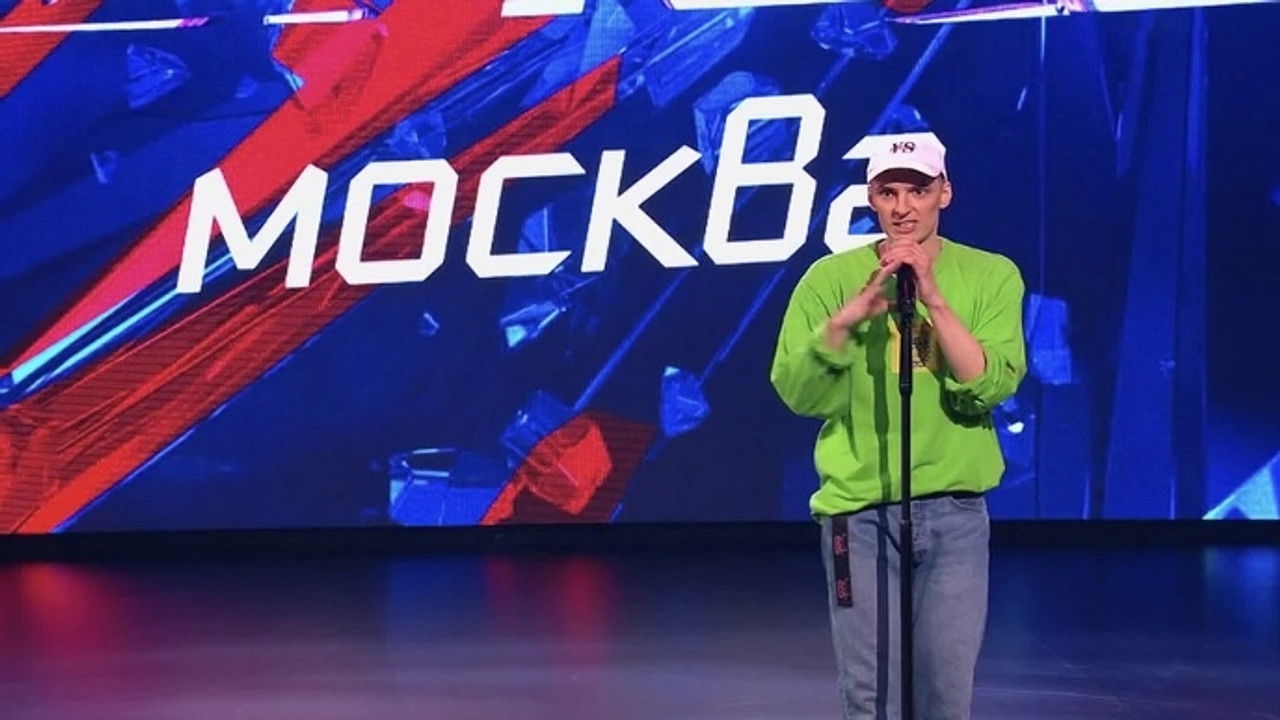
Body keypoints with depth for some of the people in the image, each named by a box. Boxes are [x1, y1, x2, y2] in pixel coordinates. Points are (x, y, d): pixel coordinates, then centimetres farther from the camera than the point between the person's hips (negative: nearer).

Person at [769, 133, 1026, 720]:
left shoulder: (990, 275, 2)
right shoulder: (831, 277, 2)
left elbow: (991, 387, -11)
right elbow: (796, 392, -6)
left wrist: (934, 300, -19)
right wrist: (849, 314, -20)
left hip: (954, 512, 0)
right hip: (858, 511, 0)